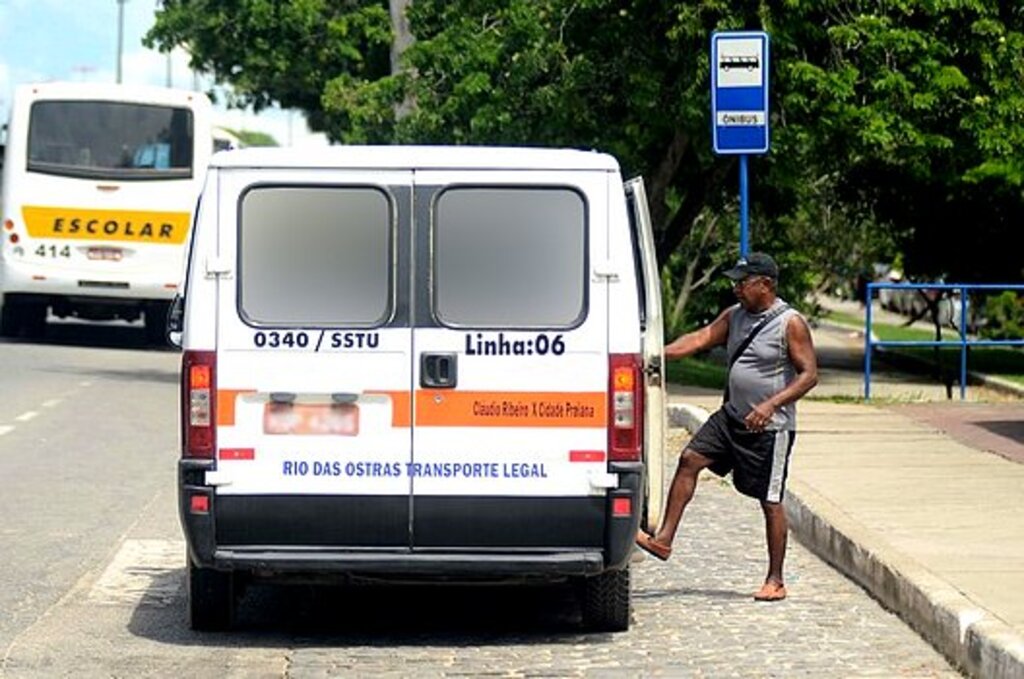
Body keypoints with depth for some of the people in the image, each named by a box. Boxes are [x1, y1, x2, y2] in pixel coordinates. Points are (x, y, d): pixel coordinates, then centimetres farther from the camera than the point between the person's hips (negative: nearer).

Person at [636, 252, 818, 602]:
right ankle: (663, 540, 4)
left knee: (770, 501, -2)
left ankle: (775, 581, 6)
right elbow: (701, 338, 3)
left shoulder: (791, 323, -13)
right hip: (732, 416, 7)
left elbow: (809, 374, -16)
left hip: (770, 427, -7)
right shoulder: (735, 316, 8)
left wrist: (772, 404, -26)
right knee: (689, 460, -1)